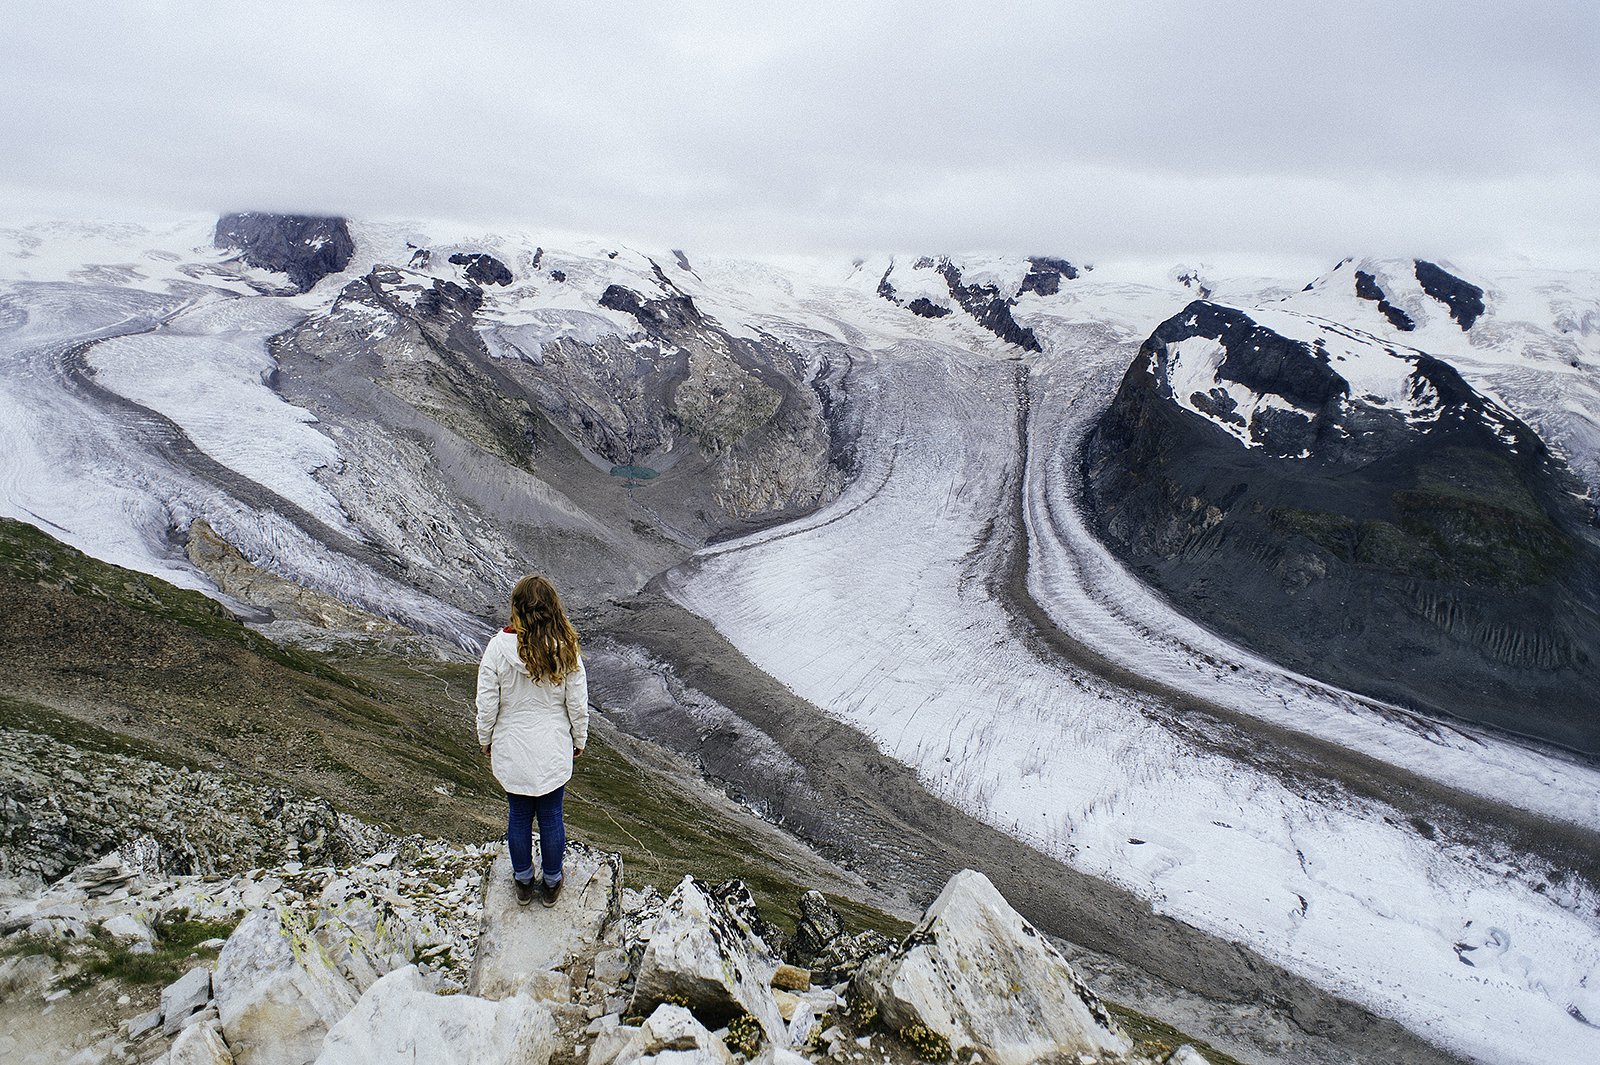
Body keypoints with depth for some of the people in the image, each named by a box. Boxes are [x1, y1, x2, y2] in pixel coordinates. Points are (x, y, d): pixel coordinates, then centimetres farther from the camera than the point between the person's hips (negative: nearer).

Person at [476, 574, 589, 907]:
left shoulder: (498, 648, -18)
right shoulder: (566, 651, -16)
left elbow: (487, 705, -10)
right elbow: (578, 706, -7)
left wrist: (486, 740, 7)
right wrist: (579, 741, 9)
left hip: (511, 750, 0)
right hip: (554, 752, 0)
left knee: (518, 815, 19)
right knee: (551, 816, 16)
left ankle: (523, 881, 37)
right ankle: (551, 883, 33)